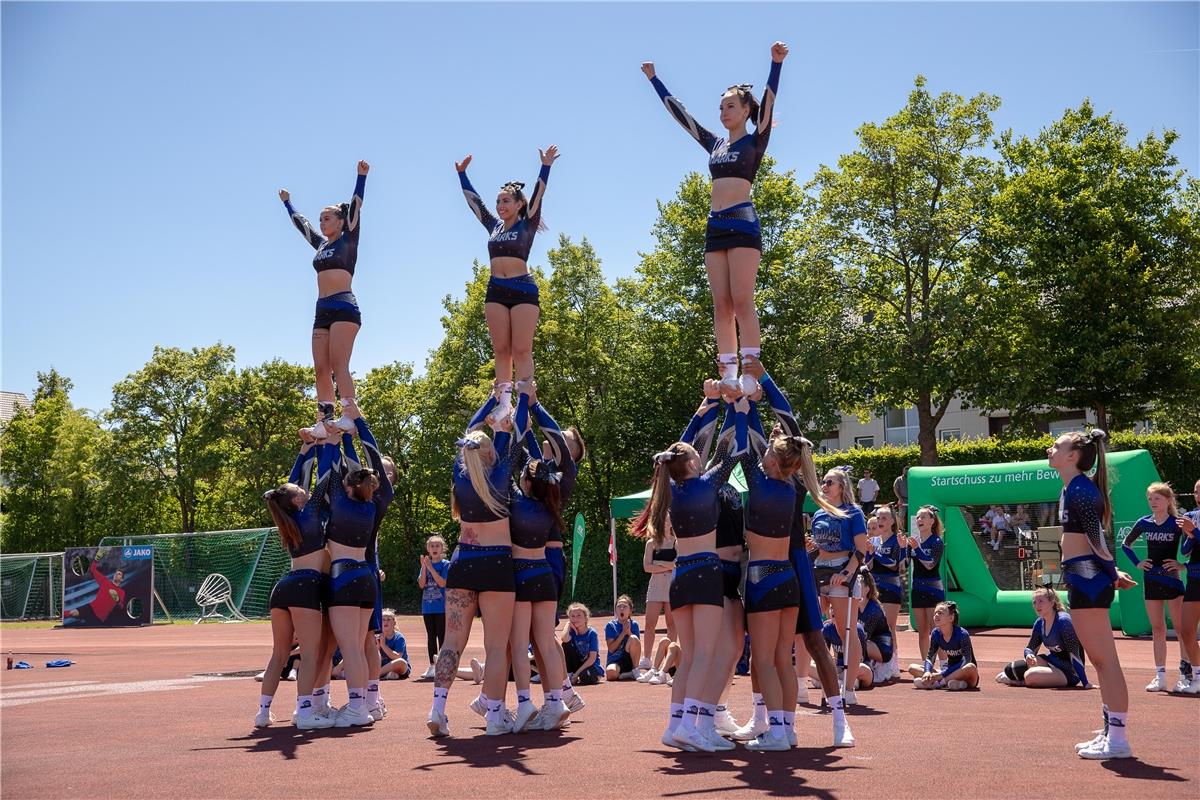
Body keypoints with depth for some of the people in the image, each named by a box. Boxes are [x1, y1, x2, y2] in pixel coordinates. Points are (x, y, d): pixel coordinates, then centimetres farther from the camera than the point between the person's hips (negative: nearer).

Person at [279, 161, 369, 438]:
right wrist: (287, 203, 47)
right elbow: (300, 222, 36)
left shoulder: (348, 240, 4)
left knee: (338, 365, -19)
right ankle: (324, 422, -6)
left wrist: (361, 176, -13)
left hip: (344, 308, -7)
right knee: (321, 369, -2)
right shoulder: (321, 244, 22)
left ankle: (350, 416, -25)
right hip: (322, 311, 7)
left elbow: (356, 207, -5)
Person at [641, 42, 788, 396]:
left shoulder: (755, 140, 4)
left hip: (743, 222, -6)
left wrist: (776, 63, -25)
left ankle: (750, 373, -14)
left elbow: (768, 103, -11)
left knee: (742, 301, -13)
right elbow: (678, 112, 26)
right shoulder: (714, 144, 19)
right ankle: (727, 373, -2)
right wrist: (654, 80, 30)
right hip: (715, 226, 6)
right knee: (721, 305, 0)